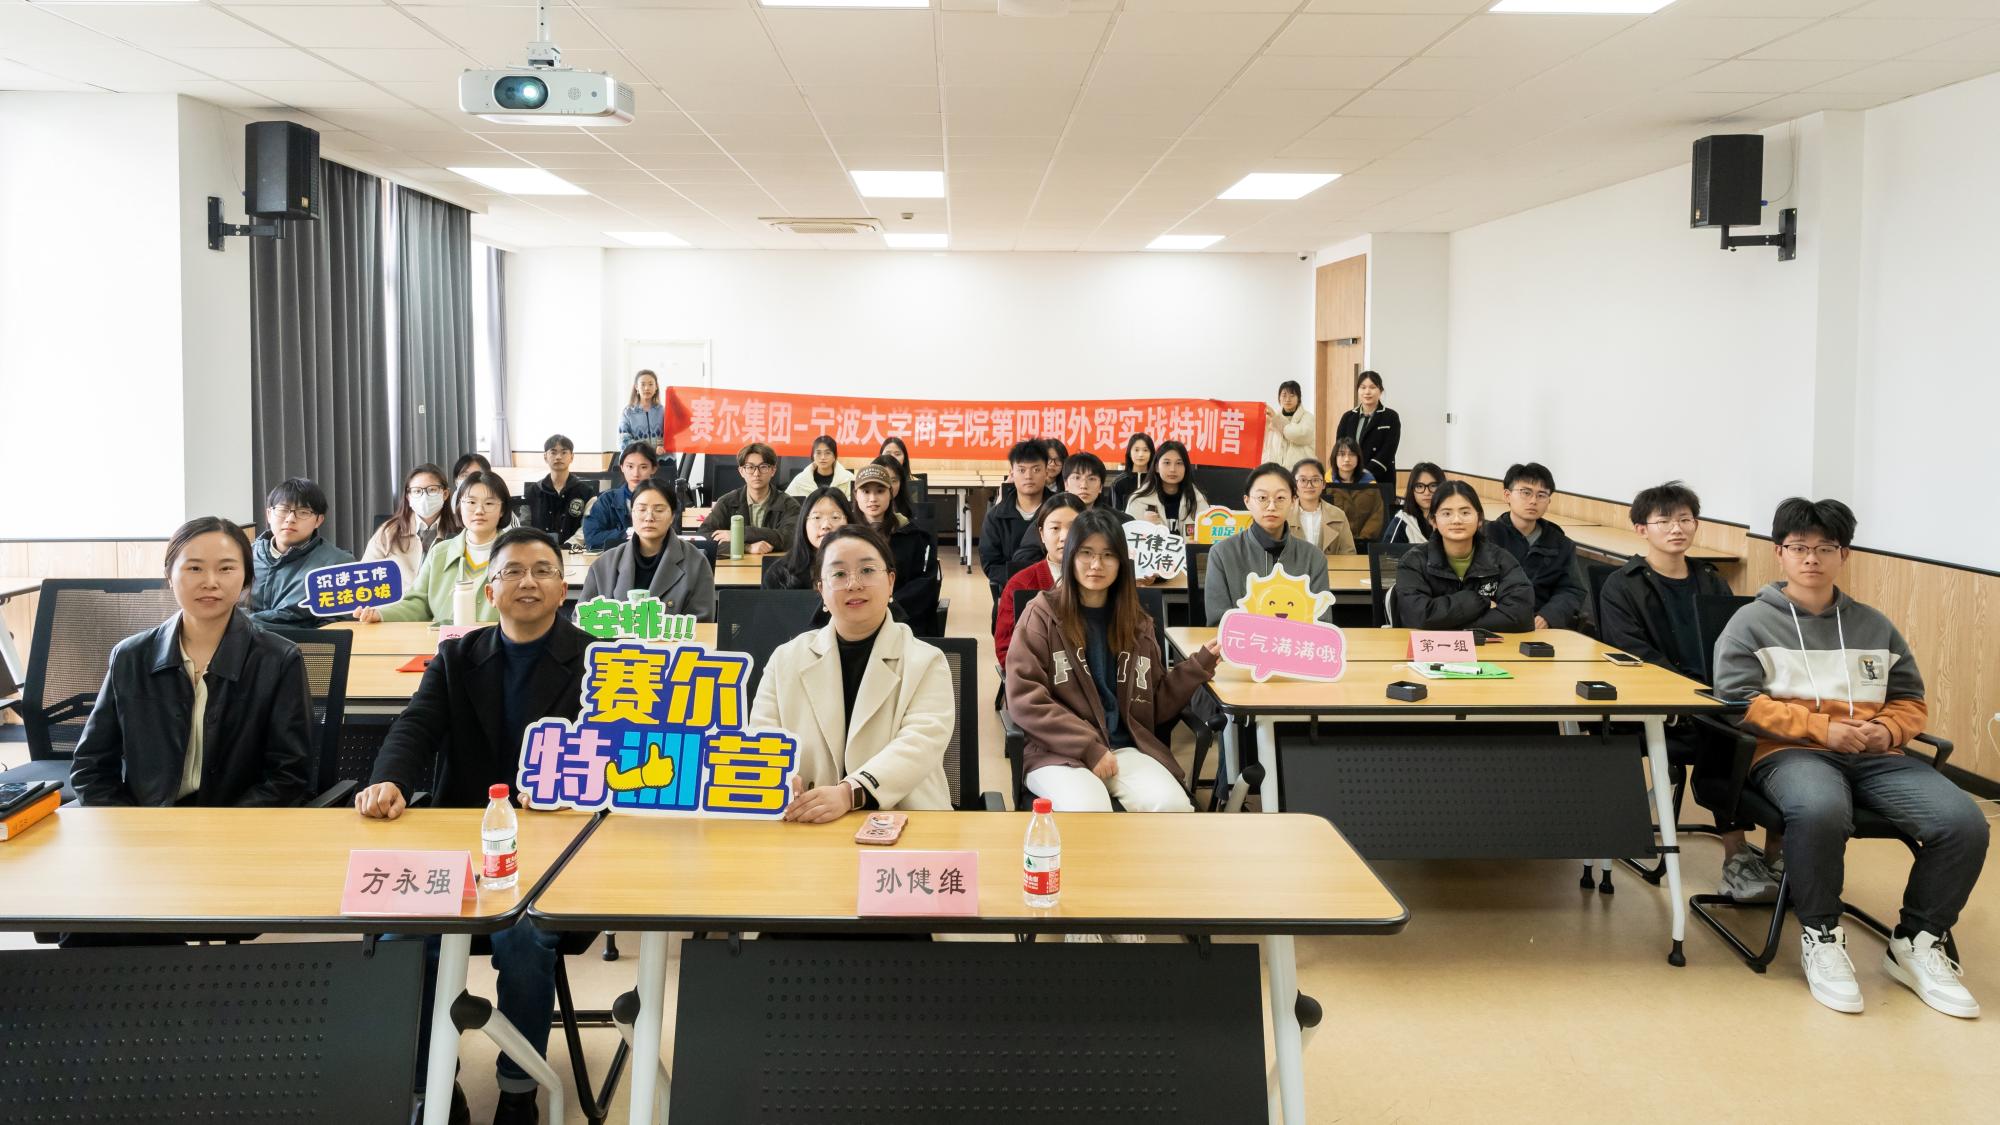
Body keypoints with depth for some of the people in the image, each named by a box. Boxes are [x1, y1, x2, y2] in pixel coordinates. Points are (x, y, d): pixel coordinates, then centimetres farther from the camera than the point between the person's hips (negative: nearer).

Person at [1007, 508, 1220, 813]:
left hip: (1125, 747, 4)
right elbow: (1024, 700, -8)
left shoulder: (1136, 623, 14)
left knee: (1172, 805, -27)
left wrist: (1201, 662, 4)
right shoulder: (1042, 615, 1)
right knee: (1088, 810, -36)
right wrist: (1088, 748, -13)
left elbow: (1154, 704, 16)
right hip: (1058, 751, -4)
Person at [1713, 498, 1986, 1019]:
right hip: (1790, 753, -5)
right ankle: (1821, 936, -16)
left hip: (1876, 757, 5)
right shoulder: (1751, 622, 7)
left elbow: (1911, 700, 22)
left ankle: (1917, 943, -1)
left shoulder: (1874, 626, 22)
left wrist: (1888, 730, -3)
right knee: (1820, 810, -41)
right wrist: (1823, 728, -13)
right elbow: (1737, 700, -4)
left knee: (1965, 822, -22)